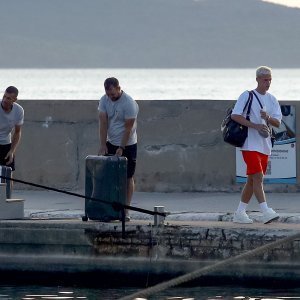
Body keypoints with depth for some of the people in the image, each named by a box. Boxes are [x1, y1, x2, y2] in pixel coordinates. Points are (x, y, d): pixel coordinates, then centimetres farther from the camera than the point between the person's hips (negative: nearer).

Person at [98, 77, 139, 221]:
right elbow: (103, 123, -6)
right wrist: (103, 145, -12)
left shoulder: (129, 103, -19)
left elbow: (128, 127, -18)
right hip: (111, 143, 5)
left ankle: (125, 210, 0)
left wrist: (121, 148, -19)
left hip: (127, 145, -5)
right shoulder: (104, 100, -3)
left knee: (128, 177, -1)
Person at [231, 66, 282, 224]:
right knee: (258, 177, -16)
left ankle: (240, 213, 16)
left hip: (265, 145, 7)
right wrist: (255, 126, -18)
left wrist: (268, 118, -15)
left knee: (252, 180, 9)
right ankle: (265, 212, -23)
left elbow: (278, 122, 8)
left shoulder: (272, 100, 13)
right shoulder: (247, 96, -3)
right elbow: (235, 115, -11)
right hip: (250, 144, -7)